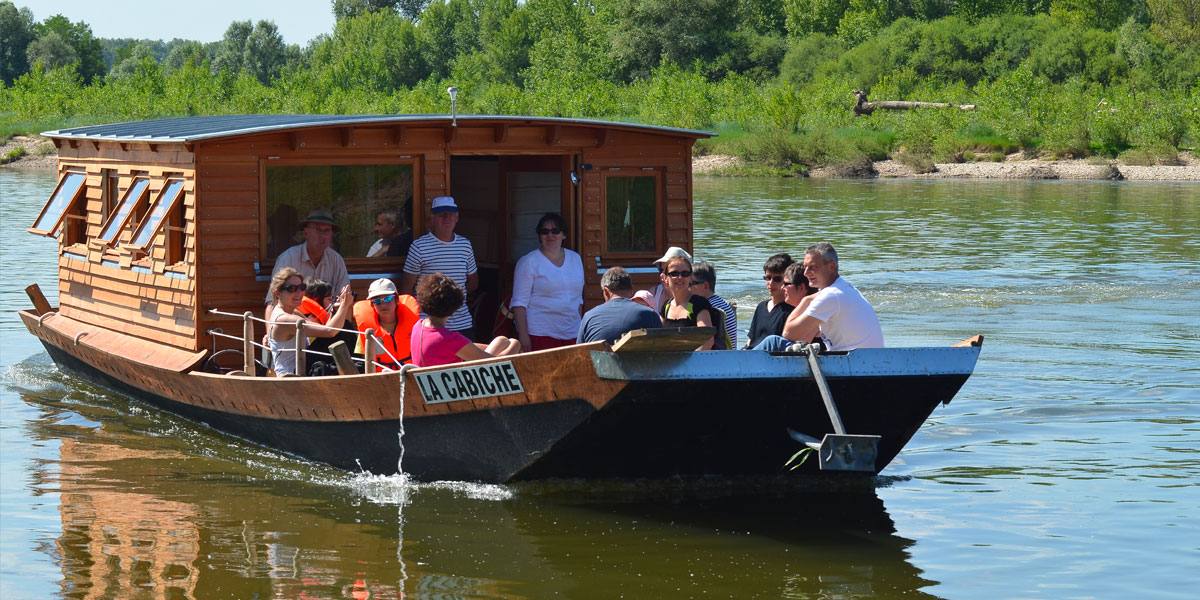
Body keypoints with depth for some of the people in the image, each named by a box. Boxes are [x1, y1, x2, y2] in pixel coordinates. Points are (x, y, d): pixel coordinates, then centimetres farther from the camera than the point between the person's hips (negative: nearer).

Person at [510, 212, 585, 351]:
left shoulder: (575, 259, 14)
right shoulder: (528, 262, -3)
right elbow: (519, 302, -6)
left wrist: (579, 328, 16)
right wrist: (523, 334, -15)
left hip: (571, 334, 5)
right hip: (539, 334, -5)